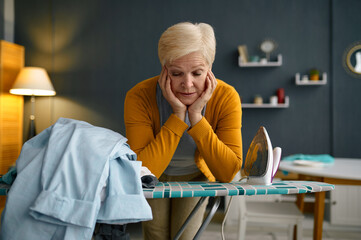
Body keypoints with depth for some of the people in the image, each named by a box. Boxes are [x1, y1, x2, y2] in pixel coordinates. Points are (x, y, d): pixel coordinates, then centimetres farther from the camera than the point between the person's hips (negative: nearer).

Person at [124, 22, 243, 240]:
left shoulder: (226, 98, -28)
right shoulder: (139, 97, -31)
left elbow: (228, 173, -32)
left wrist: (196, 115, -39)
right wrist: (178, 115, -41)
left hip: (196, 177, 1)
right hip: (155, 179, 0)